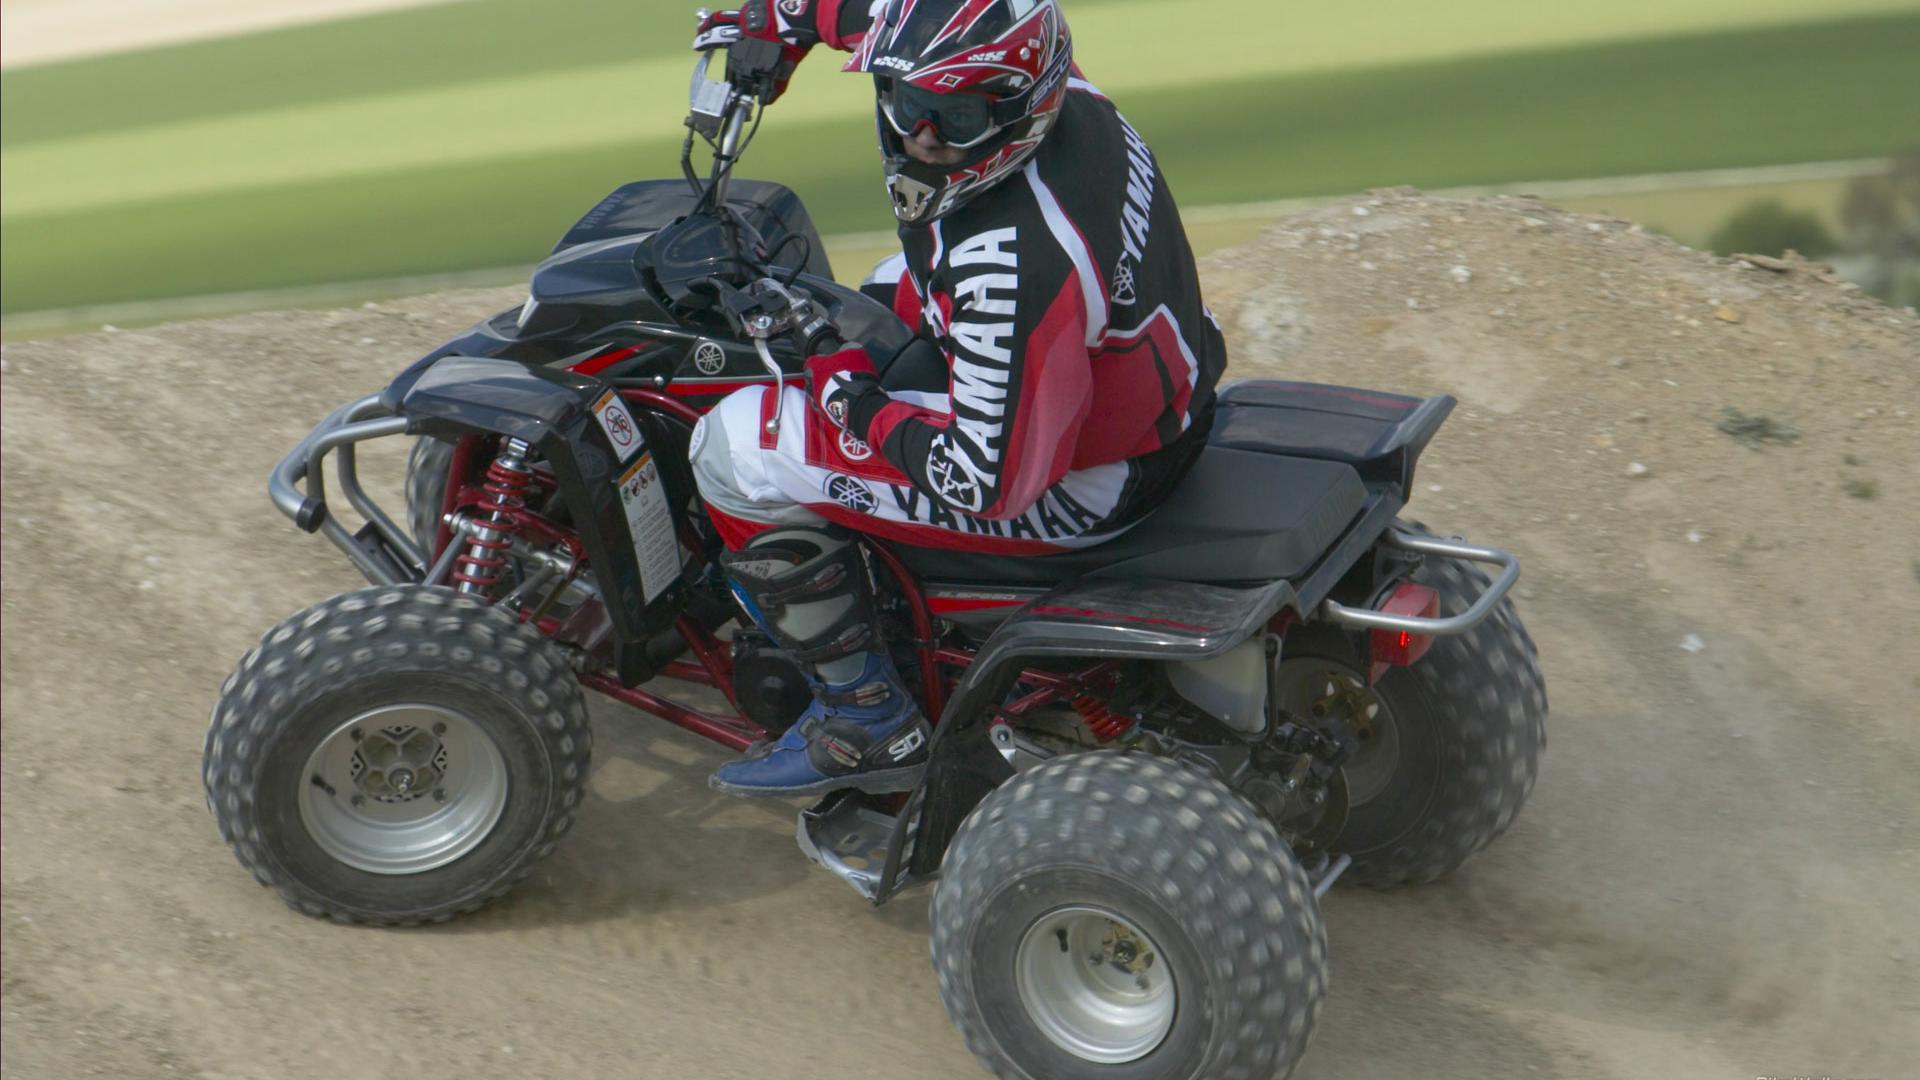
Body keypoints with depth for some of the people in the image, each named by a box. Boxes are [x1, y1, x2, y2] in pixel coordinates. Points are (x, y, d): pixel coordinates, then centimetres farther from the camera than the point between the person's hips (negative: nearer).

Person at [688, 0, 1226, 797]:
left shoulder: (1016, 265, -37)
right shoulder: (1056, 95, -10)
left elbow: (988, 478, -32)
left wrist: (855, 406, -18)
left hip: (1073, 482, -10)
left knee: (735, 449, -9)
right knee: (898, 283, 35)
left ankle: (868, 724, 3)